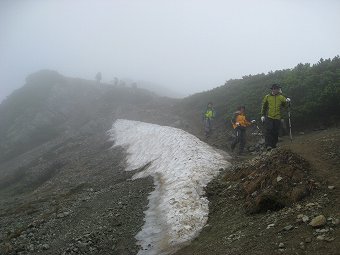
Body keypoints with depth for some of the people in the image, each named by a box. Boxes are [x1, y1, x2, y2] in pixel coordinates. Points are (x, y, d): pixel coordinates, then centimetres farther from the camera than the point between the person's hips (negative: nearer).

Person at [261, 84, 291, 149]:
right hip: (269, 117, -2)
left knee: (275, 132, 6)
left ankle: (274, 145, 16)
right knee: (268, 131, -13)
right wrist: (262, 115, 6)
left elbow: (285, 105, 2)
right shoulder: (267, 97, 5)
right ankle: (268, 145, -15)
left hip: (277, 118, 2)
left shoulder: (281, 97, 7)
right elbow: (263, 107, 10)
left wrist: (287, 102, -18)